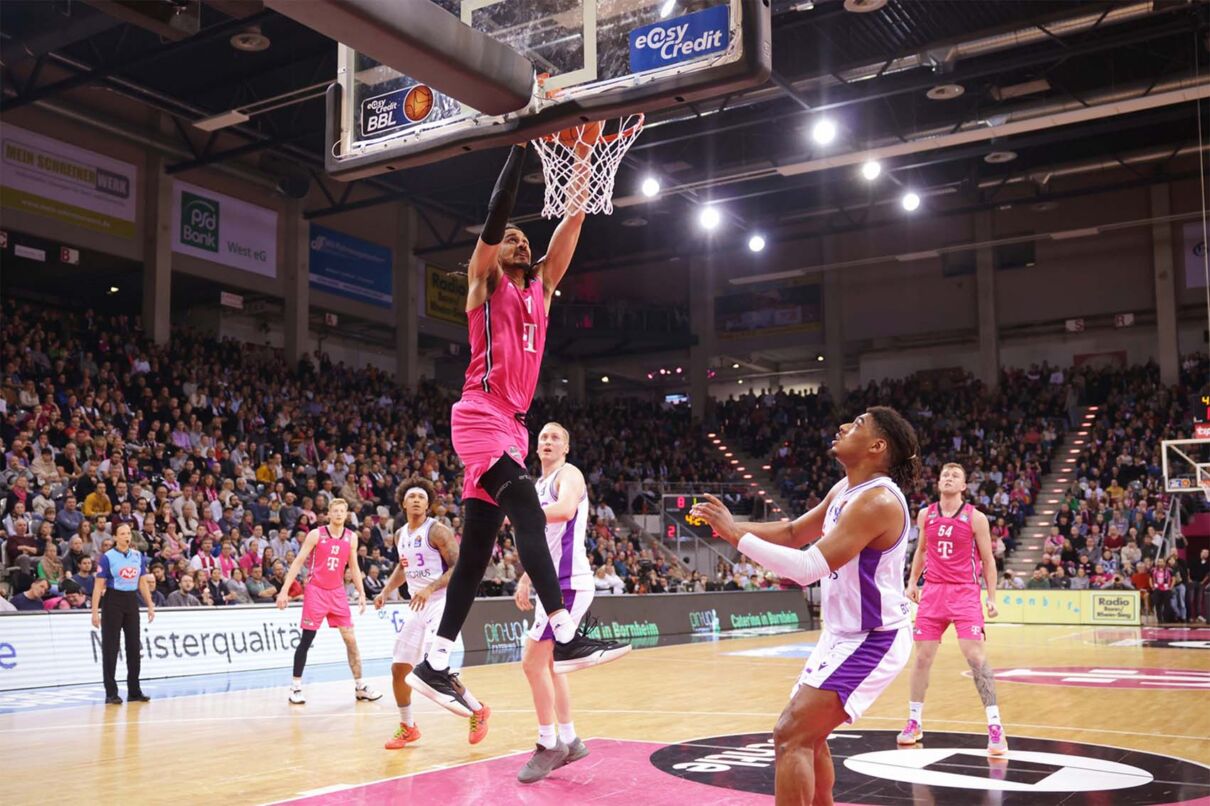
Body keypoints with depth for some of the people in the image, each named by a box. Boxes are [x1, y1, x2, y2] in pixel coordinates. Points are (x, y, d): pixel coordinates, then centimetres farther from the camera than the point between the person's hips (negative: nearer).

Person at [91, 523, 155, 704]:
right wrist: (95, 611, -15)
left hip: (132, 601, 5)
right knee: (110, 648, -1)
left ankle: (134, 691, 17)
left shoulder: (139, 556, 6)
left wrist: (150, 605, 9)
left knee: (134, 646, 8)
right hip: (113, 602, -5)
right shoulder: (108, 557, -8)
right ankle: (111, 693, 5)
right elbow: (98, 586, -10)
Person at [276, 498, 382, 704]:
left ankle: (360, 687, 10)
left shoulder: (351, 537, 4)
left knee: (351, 639, 3)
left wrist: (361, 593, 7)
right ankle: (296, 687, 10)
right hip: (316, 591, -4)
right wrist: (284, 590, -11)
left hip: (337, 592, 4)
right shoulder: (316, 534, -7)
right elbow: (298, 562, -6)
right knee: (306, 640, -1)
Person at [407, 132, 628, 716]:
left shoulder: (541, 285, 22)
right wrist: (523, 141, -5)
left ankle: (435, 664, 7)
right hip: (480, 416, -7)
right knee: (526, 509, -25)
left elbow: (573, 219, 17)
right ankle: (565, 636, -33)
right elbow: (496, 212, -8)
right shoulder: (485, 281, 6)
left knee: (476, 548, 4)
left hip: (512, 423, 8)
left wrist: (583, 156, 14)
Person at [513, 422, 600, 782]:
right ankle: (569, 741, 23)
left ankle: (549, 745, 0)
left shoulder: (568, 474, -9)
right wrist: (525, 580, 22)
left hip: (568, 583, -10)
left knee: (533, 661, -11)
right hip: (554, 583, 10)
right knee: (547, 662, 13)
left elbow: (565, 510, -33)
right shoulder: (539, 485, 19)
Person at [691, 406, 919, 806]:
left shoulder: (877, 500, -25)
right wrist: (730, 526, 1)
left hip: (871, 642, -10)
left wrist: (736, 535, -27)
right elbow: (793, 533, 16)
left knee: (790, 736, -16)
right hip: (845, 635, 10)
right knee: (806, 733, 21)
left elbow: (809, 568, -32)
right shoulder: (846, 489, 5)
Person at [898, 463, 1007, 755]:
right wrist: (912, 582, 13)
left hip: (965, 592, -3)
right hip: (933, 591, 4)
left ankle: (995, 727, -7)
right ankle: (914, 723, 19)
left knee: (976, 656, -12)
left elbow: (987, 559, 1)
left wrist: (992, 597, -4)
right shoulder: (925, 515, 6)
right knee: (922, 657, 6)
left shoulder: (975, 518, -4)